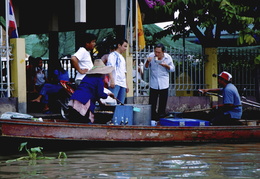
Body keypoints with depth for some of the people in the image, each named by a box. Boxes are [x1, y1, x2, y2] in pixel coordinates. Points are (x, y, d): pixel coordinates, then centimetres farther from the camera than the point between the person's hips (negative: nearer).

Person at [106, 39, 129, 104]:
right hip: (115, 83, -8)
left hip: (123, 84, 8)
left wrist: (126, 84, 21)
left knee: (121, 103, 2)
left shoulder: (122, 58, 26)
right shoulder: (113, 55, 1)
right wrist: (112, 80, -20)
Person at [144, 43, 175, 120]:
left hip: (164, 84, 0)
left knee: (163, 103, 2)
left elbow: (173, 69, 4)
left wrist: (166, 66, -16)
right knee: (152, 102, -3)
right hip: (153, 84, 0)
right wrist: (147, 62, -16)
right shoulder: (151, 56, -6)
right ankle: (152, 117, 3)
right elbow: (146, 68, 5)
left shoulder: (168, 57, -6)